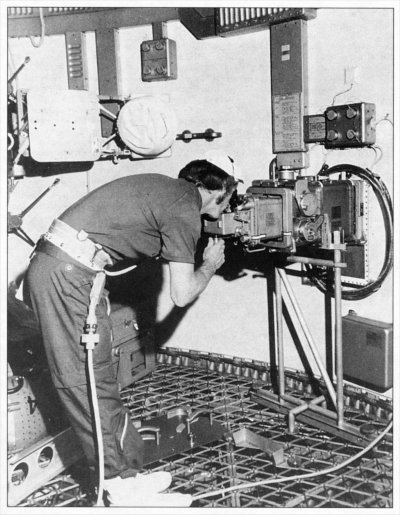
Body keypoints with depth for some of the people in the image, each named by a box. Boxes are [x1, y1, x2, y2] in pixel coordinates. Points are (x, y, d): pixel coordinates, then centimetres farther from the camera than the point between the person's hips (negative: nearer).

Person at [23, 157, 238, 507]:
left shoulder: (167, 189, 16)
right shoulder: (185, 210, -10)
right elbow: (182, 294, -10)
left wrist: (198, 256, 25)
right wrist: (210, 265, 9)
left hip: (61, 269, 10)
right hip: (66, 276, -10)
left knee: (100, 379, 11)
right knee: (86, 383, -3)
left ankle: (129, 473, 20)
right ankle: (124, 491, 6)